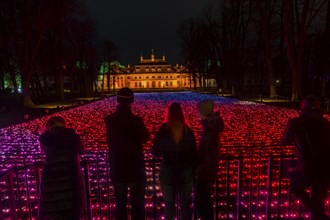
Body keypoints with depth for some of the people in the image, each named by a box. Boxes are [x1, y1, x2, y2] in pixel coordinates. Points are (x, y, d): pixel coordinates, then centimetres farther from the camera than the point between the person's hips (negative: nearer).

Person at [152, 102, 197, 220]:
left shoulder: (162, 131, -11)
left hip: (167, 173, -1)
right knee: (185, 205, 17)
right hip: (186, 173, 1)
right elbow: (194, 154, -4)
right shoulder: (188, 131, -8)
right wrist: (194, 172, 7)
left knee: (169, 205, 16)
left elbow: (155, 152, -3)